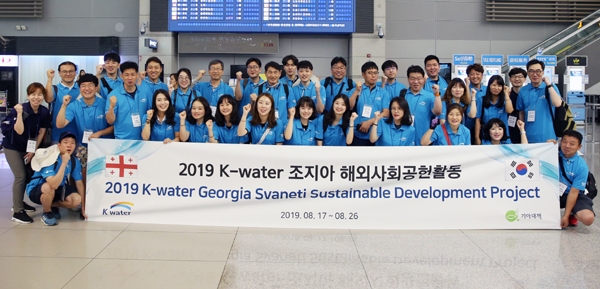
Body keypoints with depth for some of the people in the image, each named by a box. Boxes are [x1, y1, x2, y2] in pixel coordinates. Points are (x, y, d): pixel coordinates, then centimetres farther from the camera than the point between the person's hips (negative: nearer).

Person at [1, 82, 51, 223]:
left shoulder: (44, 112, -11)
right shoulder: (19, 109, -25)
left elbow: (41, 133, -3)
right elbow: (19, 131, -30)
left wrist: (33, 151, -4)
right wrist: (19, 113, -40)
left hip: (28, 147, 6)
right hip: (12, 146, -6)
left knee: (29, 175, 12)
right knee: (21, 176, -12)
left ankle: (19, 202, 32)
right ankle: (17, 212, -7)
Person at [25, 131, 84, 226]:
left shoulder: (75, 162, -10)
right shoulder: (50, 158, -30)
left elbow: (79, 183, -1)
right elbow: (54, 185, -41)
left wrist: (83, 207, -1)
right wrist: (64, 163, -41)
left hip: (58, 190, 5)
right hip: (36, 190, -5)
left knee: (77, 200, -19)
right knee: (48, 187, -39)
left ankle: (53, 206, 12)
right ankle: (46, 213, -9)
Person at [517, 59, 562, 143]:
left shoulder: (551, 87, 0)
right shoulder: (523, 91, 6)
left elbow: (558, 104, -17)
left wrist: (548, 84, -13)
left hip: (547, 137, -2)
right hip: (529, 137, 2)